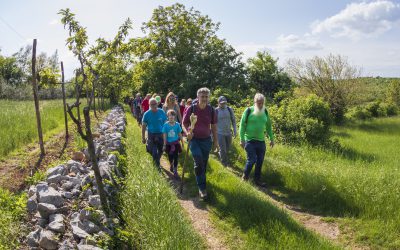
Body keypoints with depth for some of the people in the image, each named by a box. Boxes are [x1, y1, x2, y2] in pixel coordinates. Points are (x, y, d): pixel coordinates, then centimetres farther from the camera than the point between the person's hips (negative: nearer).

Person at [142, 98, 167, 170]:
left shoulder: (161, 112, -4)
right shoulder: (147, 114, -7)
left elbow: (166, 123, 4)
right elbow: (143, 126, -2)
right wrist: (143, 138, -3)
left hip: (161, 134, 2)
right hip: (151, 134, -2)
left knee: (160, 150, 15)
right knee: (153, 152, -2)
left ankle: (157, 161, 40)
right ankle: (157, 165, 12)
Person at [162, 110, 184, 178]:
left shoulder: (177, 124, -7)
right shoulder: (166, 125, -10)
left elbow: (180, 134, 1)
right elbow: (164, 135, -6)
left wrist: (182, 143, 6)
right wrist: (164, 145, -4)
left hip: (176, 143, 0)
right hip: (168, 143, 0)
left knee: (175, 157, -1)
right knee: (170, 157, 15)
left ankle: (175, 171, 9)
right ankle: (171, 165, 45)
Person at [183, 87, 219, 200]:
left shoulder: (211, 110, -2)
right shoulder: (191, 109, -10)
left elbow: (214, 126, 8)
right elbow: (184, 124, -3)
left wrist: (216, 141, 9)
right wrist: (187, 133, -23)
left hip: (206, 140, 3)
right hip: (194, 139, -3)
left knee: (204, 164, 11)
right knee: (199, 162, -17)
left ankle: (200, 181, 32)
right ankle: (202, 187, -8)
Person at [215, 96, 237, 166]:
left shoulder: (229, 109, 0)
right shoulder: (216, 111, -9)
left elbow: (233, 120, 7)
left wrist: (234, 131, 4)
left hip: (228, 132, 4)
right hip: (220, 133, -4)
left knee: (227, 148, 15)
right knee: (223, 149, -3)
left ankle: (220, 154, 44)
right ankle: (225, 163, 15)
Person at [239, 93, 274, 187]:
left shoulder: (265, 112, 7)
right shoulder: (248, 111, -8)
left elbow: (268, 126, 16)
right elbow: (242, 125, -8)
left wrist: (271, 139, 14)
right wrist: (242, 139, -13)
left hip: (261, 141, 5)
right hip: (250, 141, -5)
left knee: (260, 162, 9)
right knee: (252, 160, -10)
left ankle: (257, 180, 23)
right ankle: (245, 177, 15)